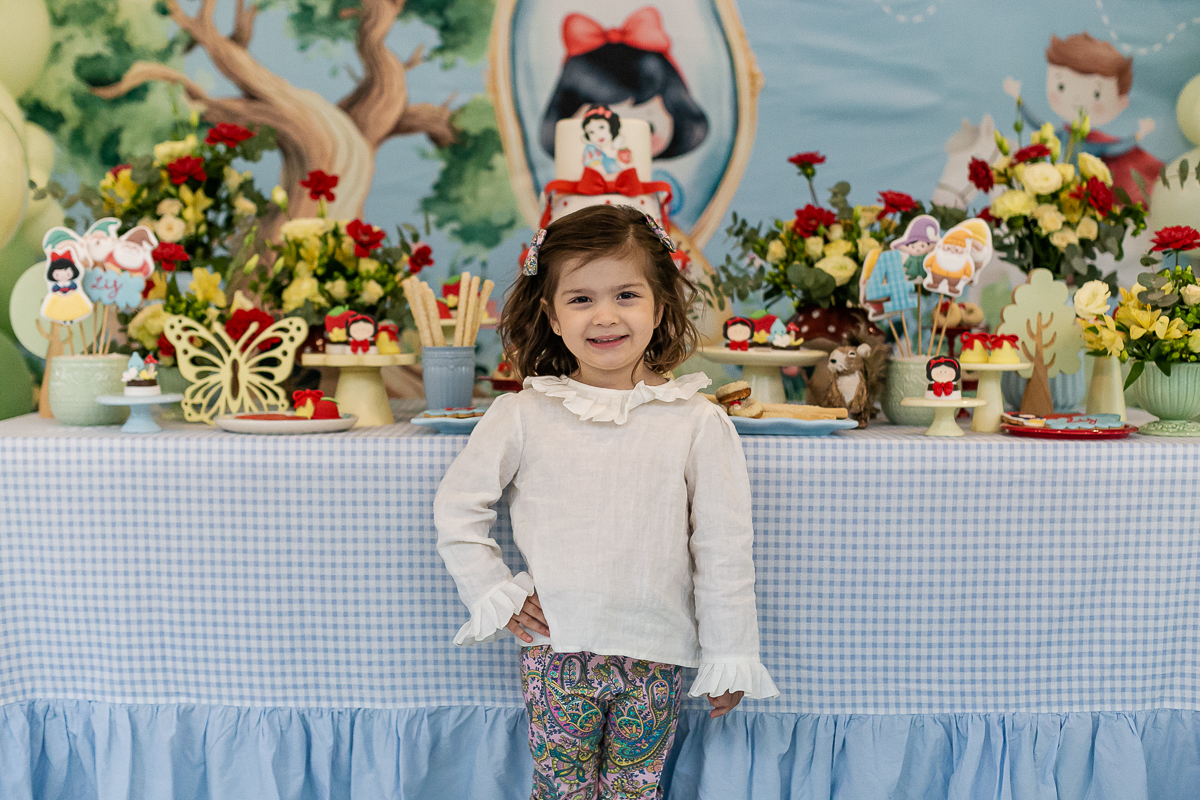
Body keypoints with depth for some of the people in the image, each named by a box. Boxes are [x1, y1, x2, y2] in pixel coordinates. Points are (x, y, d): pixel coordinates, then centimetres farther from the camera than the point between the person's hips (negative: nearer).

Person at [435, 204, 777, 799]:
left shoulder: (697, 422, -6)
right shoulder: (523, 416, -4)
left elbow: (723, 550, -1)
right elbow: (457, 507, 6)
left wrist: (730, 658, 2)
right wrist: (495, 596, 0)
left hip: (656, 658, 0)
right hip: (554, 648, 1)